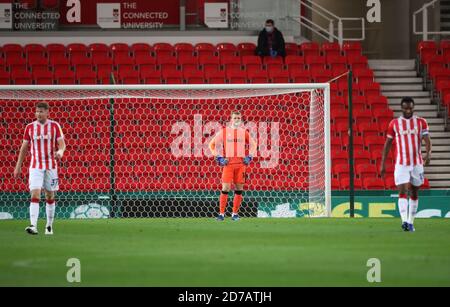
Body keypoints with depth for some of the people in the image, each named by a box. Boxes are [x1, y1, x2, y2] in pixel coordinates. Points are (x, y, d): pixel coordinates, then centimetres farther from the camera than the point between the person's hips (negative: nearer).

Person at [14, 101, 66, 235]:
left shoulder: (54, 126, -1)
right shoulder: (30, 127, 3)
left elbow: (62, 144, -2)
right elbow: (24, 147, 9)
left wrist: (60, 152, -27)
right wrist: (18, 166, 7)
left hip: (51, 166, 0)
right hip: (35, 167, 0)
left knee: (50, 197, 8)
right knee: (35, 195, -15)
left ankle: (49, 226, 21)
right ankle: (33, 226, -24)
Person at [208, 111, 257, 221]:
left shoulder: (244, 132, 10)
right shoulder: (224, 132, 4)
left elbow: (253, 145, 22)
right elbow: (212, 144, 9)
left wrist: (249, 157, 9)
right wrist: (219, 157, 0)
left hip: (241, 163, 3)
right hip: (228, 162, -3)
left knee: (239, 189, 3)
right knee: (225, 188, -9)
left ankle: (235, 213, 12)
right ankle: (221, 213, -5)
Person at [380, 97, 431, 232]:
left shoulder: (421, 122, 2)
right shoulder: (394, 123, 2)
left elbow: (427, 140, -9)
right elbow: (387, 144, 8)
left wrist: (428, 154, -29)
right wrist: (383, 164, 5)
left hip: (417, 163, 1)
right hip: (401, 164, -1)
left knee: (414, 193, 9)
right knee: (402, 192, -14)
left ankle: (411, 222, 19)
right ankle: (404, 221, -24)